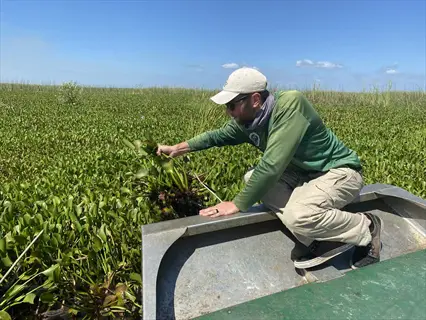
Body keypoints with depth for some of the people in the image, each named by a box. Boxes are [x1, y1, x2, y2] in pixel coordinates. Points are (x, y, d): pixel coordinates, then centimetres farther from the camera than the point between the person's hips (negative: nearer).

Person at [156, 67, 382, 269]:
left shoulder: (290, 104, -30)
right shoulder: (249, 120, -6)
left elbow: (272, 165, -34)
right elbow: (218, 136, 10)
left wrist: (237, 204, -27)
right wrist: (177, 149, 5)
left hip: (340, 172, -8)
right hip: (305, 172, 8)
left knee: (298, 215, -32)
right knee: (253, 178, -6)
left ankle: (365, 229, -1)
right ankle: (316, 237, -5)